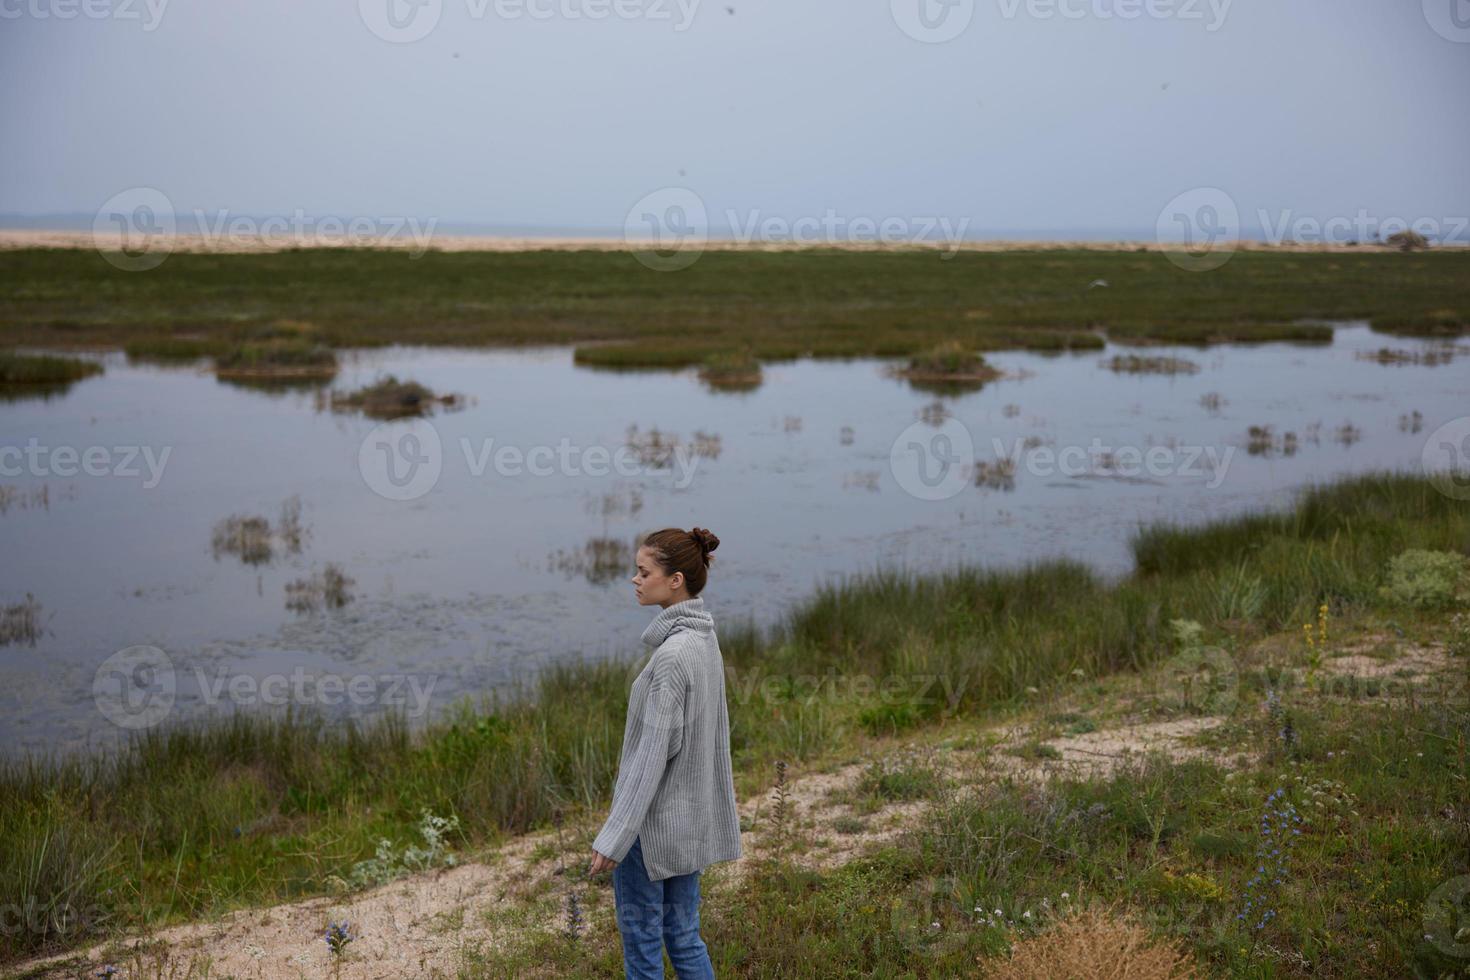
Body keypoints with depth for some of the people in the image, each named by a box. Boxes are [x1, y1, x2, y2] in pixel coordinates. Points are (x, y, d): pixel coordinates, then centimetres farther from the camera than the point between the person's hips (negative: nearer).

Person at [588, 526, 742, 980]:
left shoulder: (673, 654, -22)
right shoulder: (704, 637, 4)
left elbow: (654, 750, -23)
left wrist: (614, 836, -19)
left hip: (654, 818, -8)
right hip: (690, 813, 9)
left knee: (641, 937, 6)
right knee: (682, 934, 17)